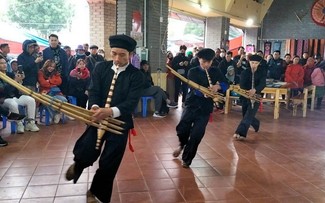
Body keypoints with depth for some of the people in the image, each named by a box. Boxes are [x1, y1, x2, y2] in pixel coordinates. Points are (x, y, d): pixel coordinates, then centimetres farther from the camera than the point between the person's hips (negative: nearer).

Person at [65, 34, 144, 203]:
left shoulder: (136, 75, -7)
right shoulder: (101, 67, 3)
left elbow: (131, 102, -18)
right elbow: (93, 91, -5)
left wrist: (110, 111, -36)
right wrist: (95, 107, -28)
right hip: (97, 119, 1)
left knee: (109, 164, 4)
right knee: (86, 155, -14)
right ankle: (78, 166, 26)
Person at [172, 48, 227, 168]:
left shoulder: (216, 72, 7)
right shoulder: (193, 72, 0)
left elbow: (225, 85, -3)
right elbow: (194, 89, -15)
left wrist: (217, 86, -24)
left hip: (205, 107, 1)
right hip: (192, 104, -1)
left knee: (197, 134, -6)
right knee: (182, 128, -16)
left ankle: (187, 158, 14)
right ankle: (182, 144, 19)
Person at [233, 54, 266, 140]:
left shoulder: (262, 73, -2)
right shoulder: (244, 72, 2)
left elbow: (263, 84, -19)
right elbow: (242, 85, -12)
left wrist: (255, 90, -40)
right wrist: (247, 92, -34)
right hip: (245, 97, 3)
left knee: (249, 116, -16)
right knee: (246, 115, 11)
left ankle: (241, 133, -22)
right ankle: (256, 124, 41)